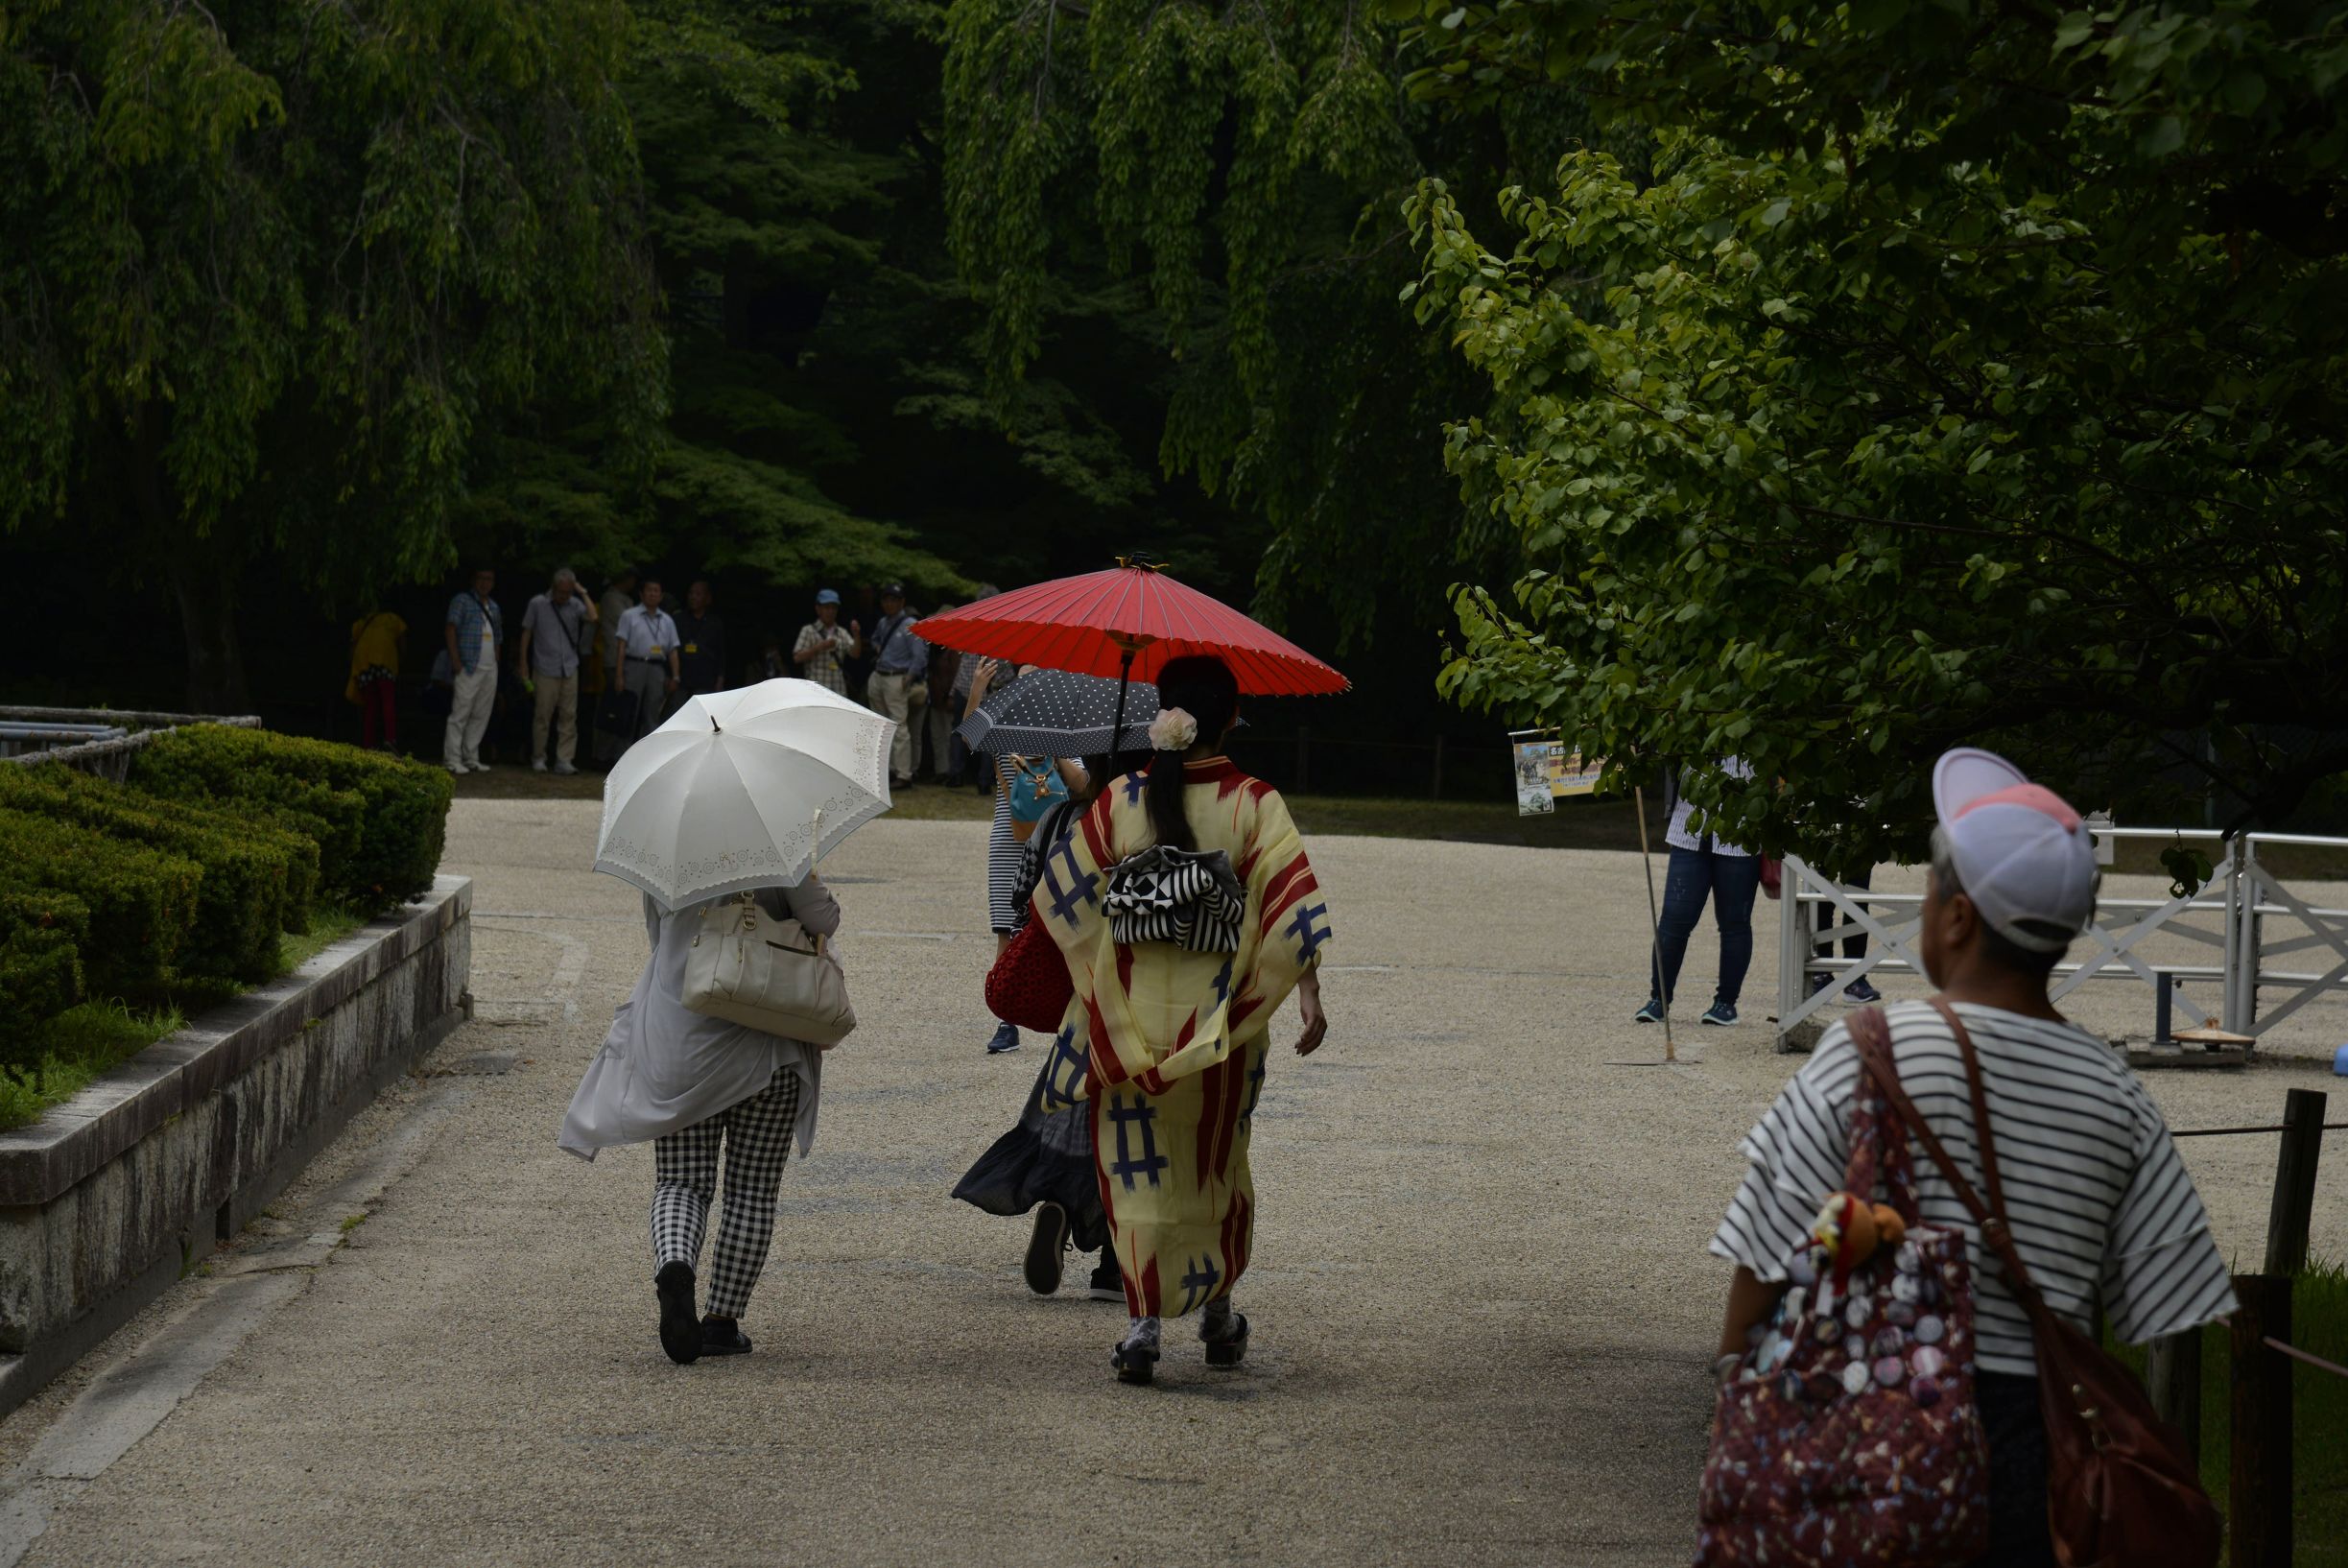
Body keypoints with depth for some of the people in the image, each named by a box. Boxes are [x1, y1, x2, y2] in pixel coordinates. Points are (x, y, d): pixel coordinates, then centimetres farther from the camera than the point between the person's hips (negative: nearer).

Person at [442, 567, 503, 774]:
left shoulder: (494, 607, 21)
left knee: (481, 715, 6)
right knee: (460, 713, -10)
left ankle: (471, 758, 12)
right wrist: (455, 660, -17)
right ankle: (452, 759, -11)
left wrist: (495, 662, 15)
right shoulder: (462, 601, 0)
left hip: (489, 669, 7)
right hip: (468, 668, -7)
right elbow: (451, 628, -9)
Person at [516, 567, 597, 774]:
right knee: (542, 716, 1)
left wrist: (583, 593, -7)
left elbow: (592, 617, -14)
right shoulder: (538, 604, 1)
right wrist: (522, 662, 2)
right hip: (545, 670, -2)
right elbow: (526, 633, 5)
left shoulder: (575, 605, 5)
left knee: (569, 716, 0)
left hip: (569, 670, 2)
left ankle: (564, 760, 2)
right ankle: (538, 759, 10)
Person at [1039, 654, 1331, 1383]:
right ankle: (1217, 1312, 29)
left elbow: (1061, 892, 4)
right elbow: (1293, 904, -14)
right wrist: (1309, 994, -13)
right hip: (1221, 1019, 0)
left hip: (1131, 1014, 0)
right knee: (1217, 1160, 18)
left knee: (1137, 1162, 6)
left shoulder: (1120, 803, -3)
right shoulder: (1255, 804, -7)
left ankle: (1144, 1319, -5)